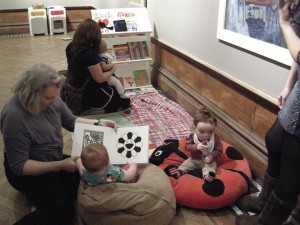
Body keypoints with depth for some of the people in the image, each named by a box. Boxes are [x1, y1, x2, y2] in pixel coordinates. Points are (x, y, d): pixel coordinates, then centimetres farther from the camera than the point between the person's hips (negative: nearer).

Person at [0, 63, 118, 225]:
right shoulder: (14, 116, -30)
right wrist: (60, 166, -30)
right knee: (64, 209, -20)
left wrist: (99, 124, -7)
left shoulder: (51, 99, -10)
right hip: (28, 171, -7)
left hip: (54, 160, 7)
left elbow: (70, 121, 8)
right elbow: (19, 166, -25)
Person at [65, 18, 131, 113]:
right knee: (124, 100, 11)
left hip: (76, 90, 9)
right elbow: (100, 79, -22)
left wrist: (105, 66, 1)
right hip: (89, 95, -8)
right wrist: (113, 70, -3)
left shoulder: (72, 47, -3)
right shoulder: (89, 53, -29)